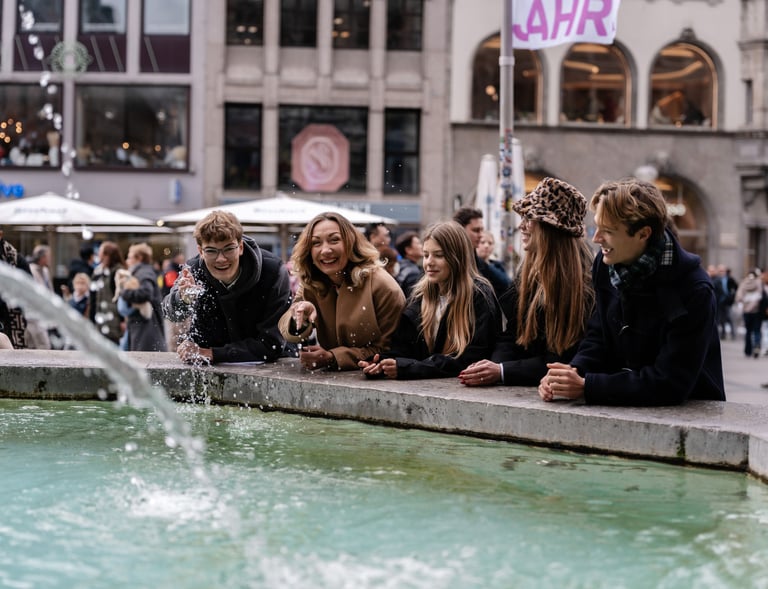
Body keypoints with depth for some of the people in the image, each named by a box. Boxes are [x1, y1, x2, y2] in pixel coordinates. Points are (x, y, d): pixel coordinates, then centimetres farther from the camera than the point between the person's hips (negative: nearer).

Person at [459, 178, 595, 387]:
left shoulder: (584, 281, -13)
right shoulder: (529, 272, 10)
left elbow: (564, 361, -15)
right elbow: (511, 336, 10)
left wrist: (501, 372, -20)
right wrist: (492, 366, -10)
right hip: (526, 389, 6)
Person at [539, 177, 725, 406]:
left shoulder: (693, 292, -19)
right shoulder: (605, 263, 1)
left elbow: (670, 383, -21)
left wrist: (586, 387, -22)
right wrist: (573, 372, -10)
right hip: (625, 405, 5)